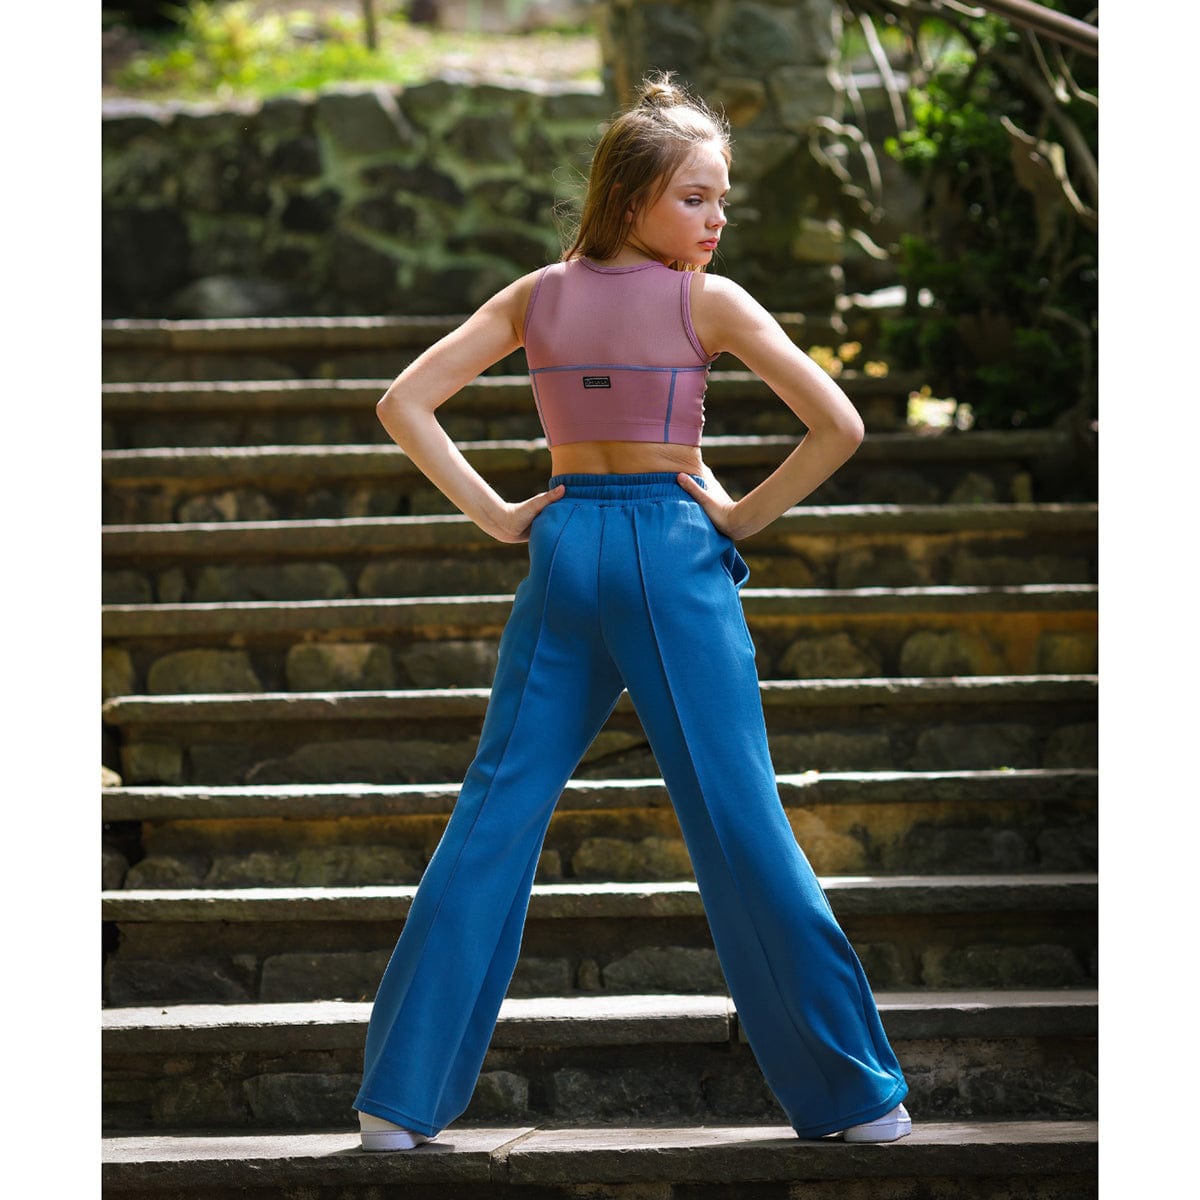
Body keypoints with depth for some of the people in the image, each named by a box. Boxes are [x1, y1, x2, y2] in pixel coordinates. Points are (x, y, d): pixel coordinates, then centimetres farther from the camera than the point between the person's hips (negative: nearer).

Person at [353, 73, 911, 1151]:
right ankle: (853, 1092, 5)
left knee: (494, 817, 7)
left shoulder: (537, 297, 5)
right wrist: (746, 517, -1)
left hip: (562, 547, 4)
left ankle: (404, 1094, 8)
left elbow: (404, 403, 3)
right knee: (740, 824, -1)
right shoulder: (709, 302, -6)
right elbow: (840, 426, -12)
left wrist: (495, 515, 3)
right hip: (675, 554, -3)